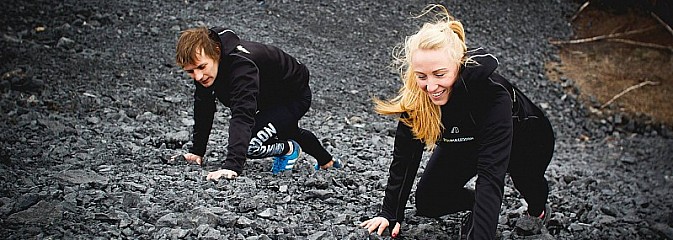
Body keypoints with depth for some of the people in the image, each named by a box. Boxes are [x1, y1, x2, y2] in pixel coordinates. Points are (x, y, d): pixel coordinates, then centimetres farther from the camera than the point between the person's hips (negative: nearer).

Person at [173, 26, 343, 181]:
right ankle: (327, 162, 61)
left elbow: (243, 116, -53)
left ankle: (289, 149, 5)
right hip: (268, 100, 9)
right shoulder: (204, 61, -18)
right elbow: (203, 109, -6)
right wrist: (197, 152, -7)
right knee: (288, 131, 35)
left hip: (294, 97, -9)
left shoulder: (241, 65, -43)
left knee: (249, 145, -25)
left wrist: (232, 166, -62)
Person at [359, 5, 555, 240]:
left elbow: (491, 174, -48)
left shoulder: (493, 94, -42)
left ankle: (537, 204, 2)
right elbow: (405, 154, -18)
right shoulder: (416, 94, -28)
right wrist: (390, 213, -22)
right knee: (427, 202, -11)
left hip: (527, 141, -3)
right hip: (465, 144, 3)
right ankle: (478, 205, 19)